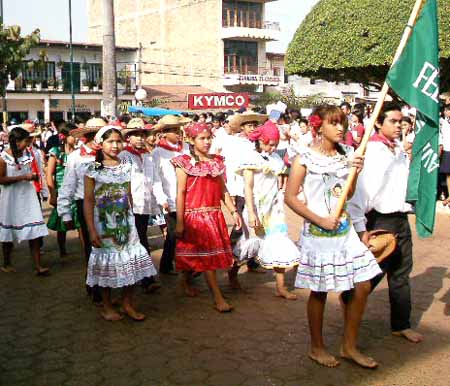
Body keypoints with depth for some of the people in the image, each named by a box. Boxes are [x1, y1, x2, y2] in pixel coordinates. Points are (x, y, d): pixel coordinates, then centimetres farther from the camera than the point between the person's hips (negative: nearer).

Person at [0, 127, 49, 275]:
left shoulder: (27, 153, 3)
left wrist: (32, 176, 2)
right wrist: (23, 177, -20)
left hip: (28, 196, 4)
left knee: (34, 231, -3)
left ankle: (38, 266, 0)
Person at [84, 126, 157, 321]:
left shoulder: (126, 166, 5)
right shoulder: (93, 169, -8)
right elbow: (88, 201, -9)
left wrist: (131, 220, 10)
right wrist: (92, 230, -14)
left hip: (125, 221, 4)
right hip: (104, 223, -4)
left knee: (131, 262, 5)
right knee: (106, 263, 6)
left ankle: (127, 303, 22)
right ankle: (107, 307, 22)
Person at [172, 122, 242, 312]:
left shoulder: (216, 161, 11)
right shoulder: (185, 162, -5)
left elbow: (222, 189, 13)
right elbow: (180, 193, -8)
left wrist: (233, 211, 3)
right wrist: (179, 223, -12)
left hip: (215, 214, 6)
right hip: (194, 215, -6)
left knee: (208, 254, 11)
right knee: (206, 255, -6)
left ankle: (186, 281, 34)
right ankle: (218, 298, -3)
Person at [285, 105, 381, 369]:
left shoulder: (346, 154, 7)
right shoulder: (305, 157, -9)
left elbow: (349, 194, 14)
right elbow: (290, 197, -12)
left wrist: (356, 172, -4)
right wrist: (320, 220, -16)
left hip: (345, 231, 6)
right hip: (318, 235, -6)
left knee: (363, 287, 6)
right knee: (319, 292, 6)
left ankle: (350, 347, 23)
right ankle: (317, 348, 26)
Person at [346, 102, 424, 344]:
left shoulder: (401, 152, 10)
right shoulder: (370, 151, -13)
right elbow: (357, 191, -18)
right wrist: (361, 228, -20)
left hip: (401, 219, 7)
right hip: (380, 221, -7)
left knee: (401, 274, 13)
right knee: (373, 272, 1)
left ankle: (401, 325, 27)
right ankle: (348, 301, 29)